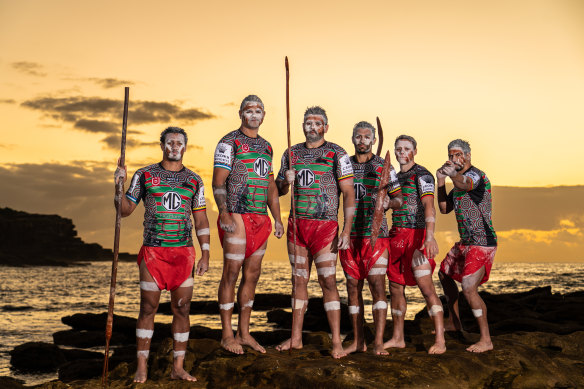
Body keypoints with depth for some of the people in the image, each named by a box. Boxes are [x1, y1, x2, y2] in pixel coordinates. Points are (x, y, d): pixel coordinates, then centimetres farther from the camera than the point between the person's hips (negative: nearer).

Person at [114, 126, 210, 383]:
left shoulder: (194, 180, 10)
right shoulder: (144, 175, 6)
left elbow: (201, 220, 9)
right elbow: (125, 210, 5)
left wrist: (205, 254, 3)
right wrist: (120, 185, -11)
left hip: (183, 252, 2)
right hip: (152, 251, -1)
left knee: (182, 308, 3)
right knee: (148, 308, 1)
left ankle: (178, 368, 12)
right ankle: (142, 368, 10)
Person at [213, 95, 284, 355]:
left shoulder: (266, 146, 18)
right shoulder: (229, 142, -2)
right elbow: (218, 182, -10)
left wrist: (277, 218, 13)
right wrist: (224, 213, -23)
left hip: (260, 218, 7)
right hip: (237, 217, -7)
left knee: (252, 275, 9)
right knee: (231, 273, -4)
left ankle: (244, 333, 18)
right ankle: (227, 335, 5)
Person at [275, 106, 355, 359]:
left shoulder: (336, 154, -2)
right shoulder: (292, 153, 12)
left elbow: (349, 193, -6)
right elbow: (278, 190, 18)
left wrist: (346, 231, -15)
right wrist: (286, 181, -7)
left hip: (324, 226, -4)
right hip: (296, 224, 5)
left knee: (328, 280, -7)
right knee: (299, 279, 8)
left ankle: (336, 342, -2)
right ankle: (295, 338, 16)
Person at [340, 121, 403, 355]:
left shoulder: (384, 167, 3)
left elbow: (399, 199, 5)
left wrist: (389, 203, -16)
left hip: (375, 233, -3)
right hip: (349, 233, 3)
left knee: (377, 284, -12)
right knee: (353, 286, 6)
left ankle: (378, 343, -11)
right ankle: (358, 341, 15)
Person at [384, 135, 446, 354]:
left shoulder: (422, 175, -7)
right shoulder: (396, 177, 17)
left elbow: (429, 206, -22)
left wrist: (430, 236, -35)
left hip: (416, 236, -8)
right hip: (396, 236, 8)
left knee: (426, 288, -12)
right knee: (396, 288, 9)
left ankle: (440, 341, -9)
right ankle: (397, 338, 19)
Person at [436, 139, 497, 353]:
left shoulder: (476, 175, -16)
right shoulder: (459, 181, 13)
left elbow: (465, 184, -41)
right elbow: (445, 209, 13)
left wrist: (453, 174, -62)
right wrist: (441, 182, 0)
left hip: (482, 242, -10)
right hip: (465, 242, 10)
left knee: (469, 288, -20)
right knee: (444, 274, 22)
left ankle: (486, 340, -9)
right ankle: (454, 322, 37)